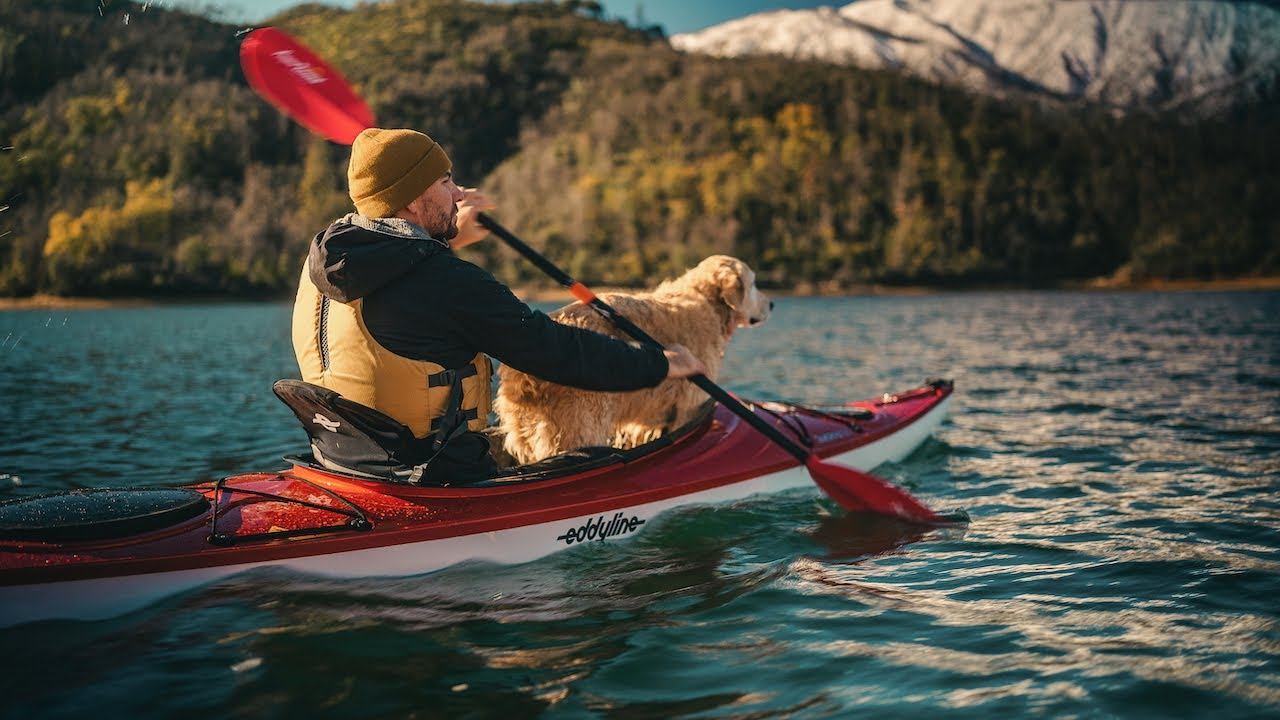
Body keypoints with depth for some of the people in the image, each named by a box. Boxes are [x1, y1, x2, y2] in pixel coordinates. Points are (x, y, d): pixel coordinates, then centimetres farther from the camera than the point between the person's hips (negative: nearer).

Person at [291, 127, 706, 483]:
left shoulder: (322, 258, 1)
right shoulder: (450, 284, -22)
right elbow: (559, 353, -16)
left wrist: (445, 242, 21)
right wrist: (660, 366, -4)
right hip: (437, 482, -9)